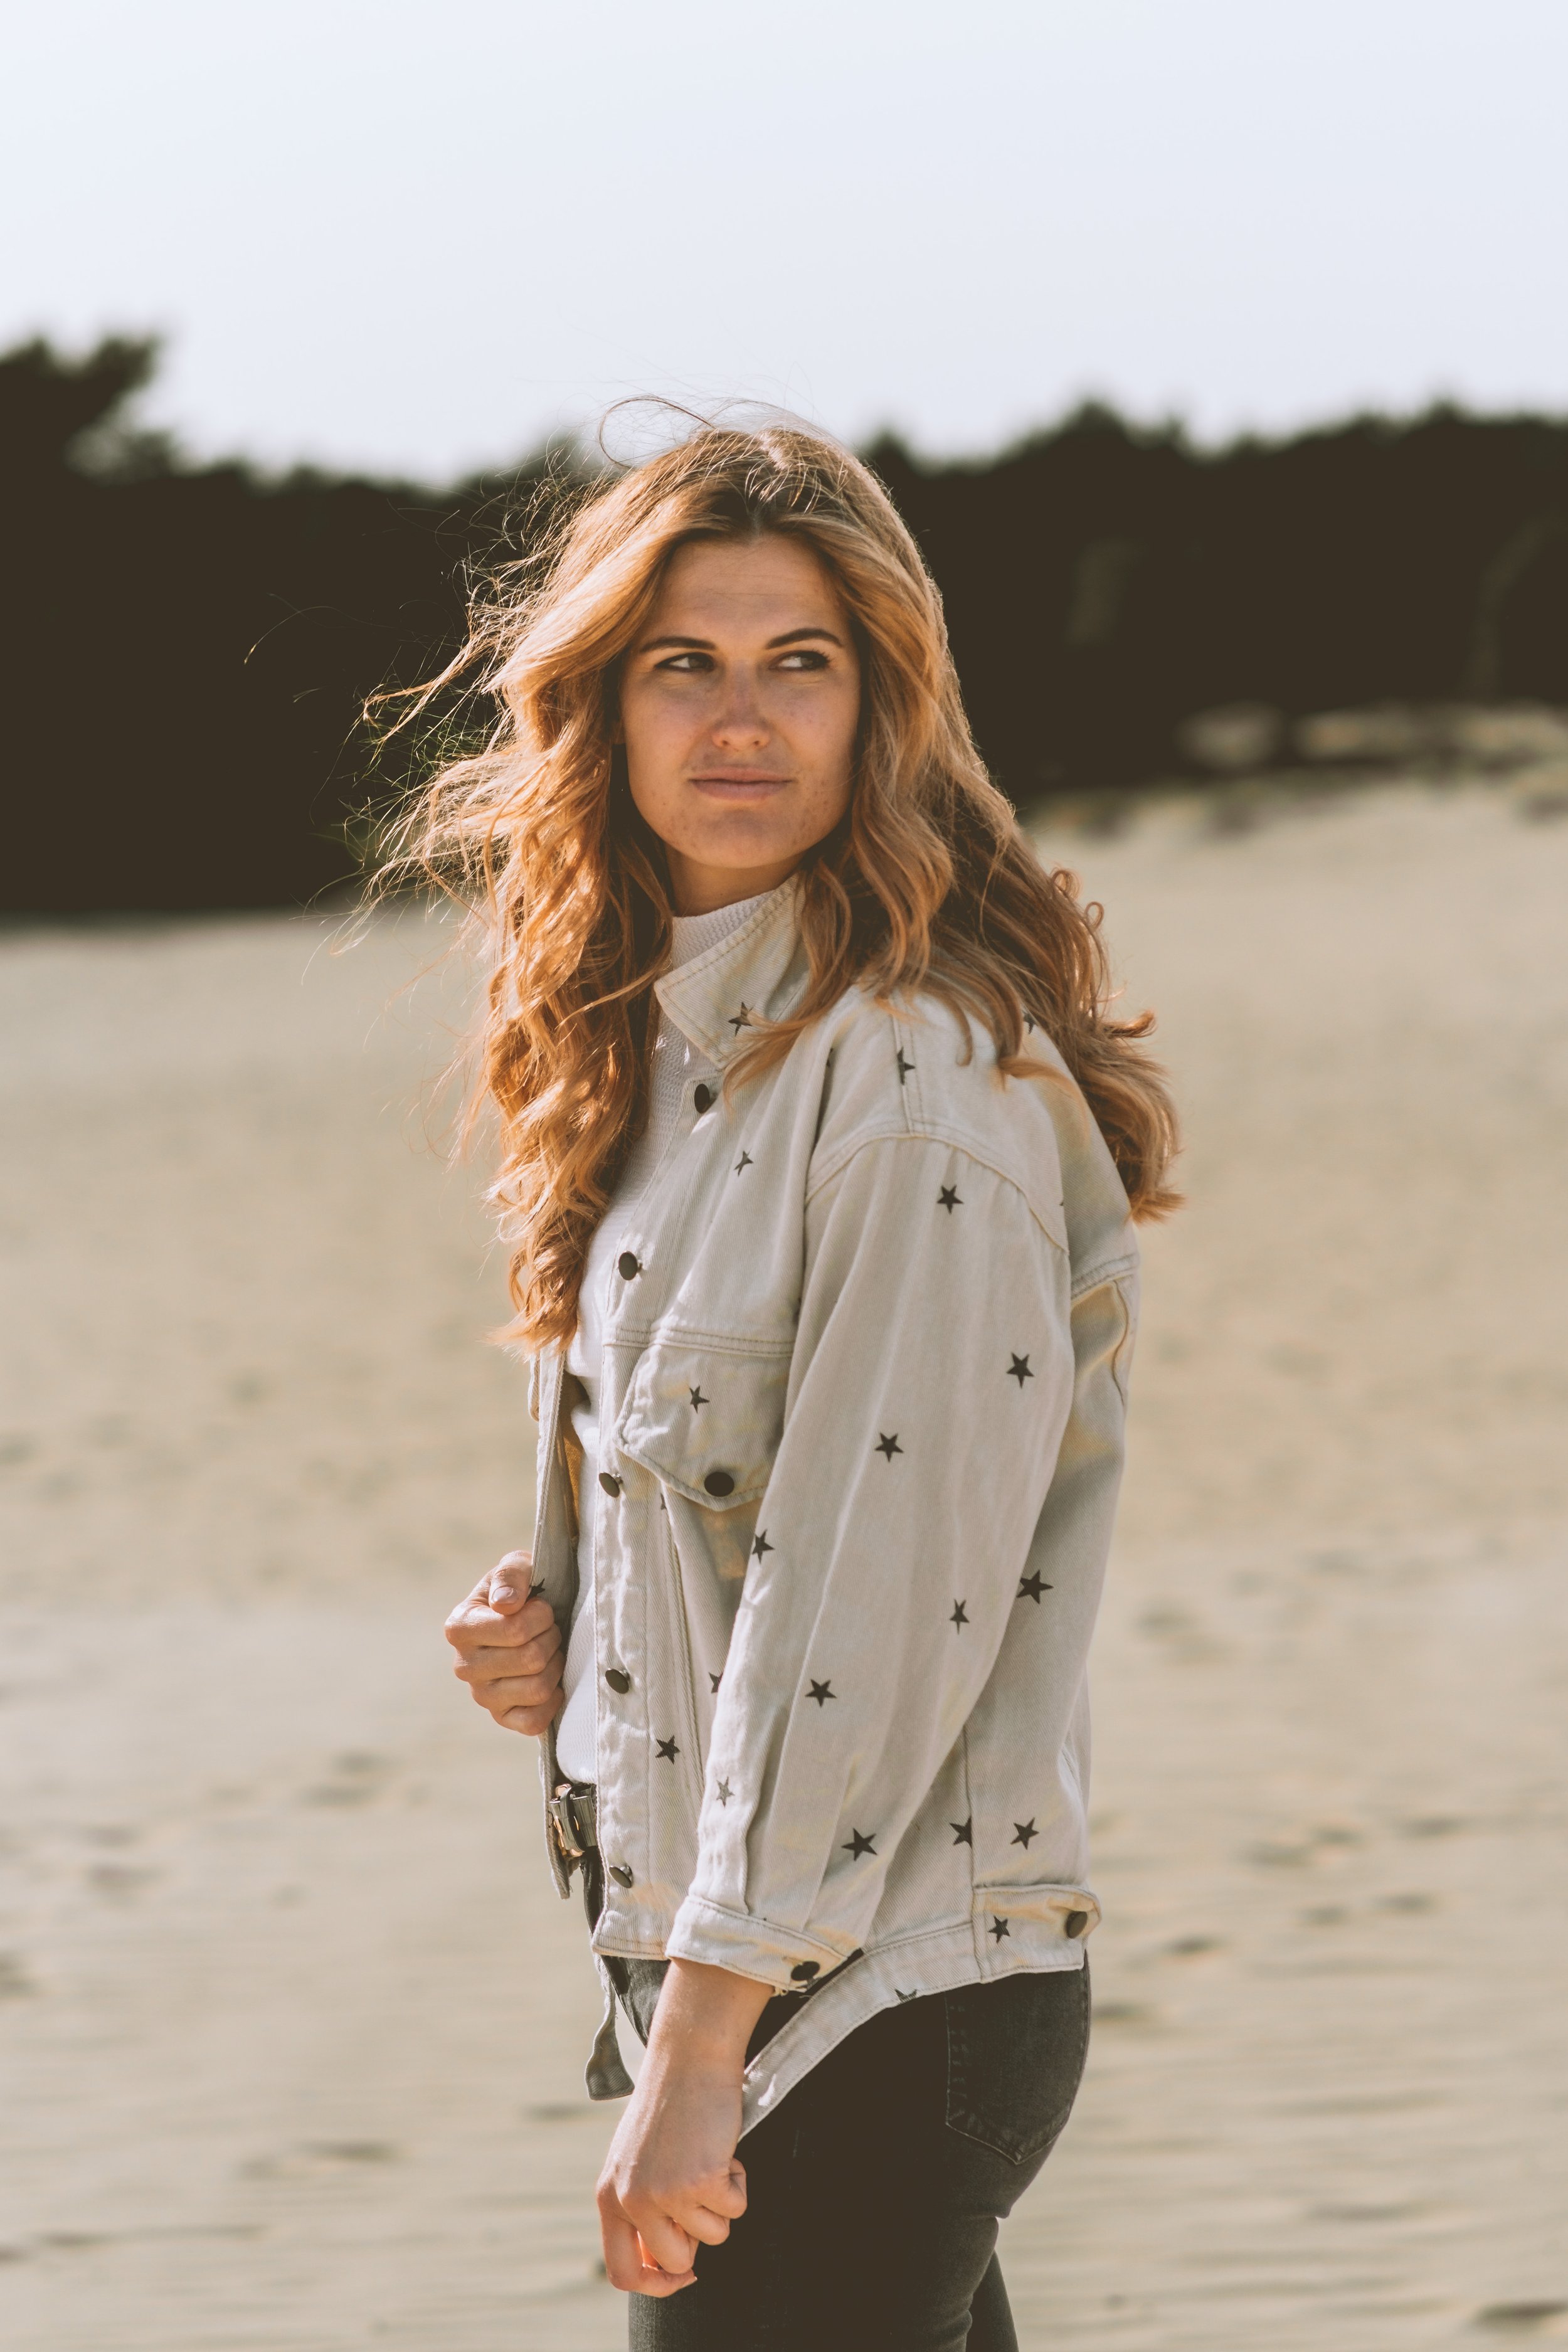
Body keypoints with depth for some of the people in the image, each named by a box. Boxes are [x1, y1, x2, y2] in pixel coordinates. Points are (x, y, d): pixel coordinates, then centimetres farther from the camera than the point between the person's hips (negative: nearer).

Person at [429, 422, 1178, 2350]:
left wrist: (699, 2052, -19)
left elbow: (879, 1584, -20)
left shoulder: (921, 1083, -16)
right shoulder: (667, 1041, 12)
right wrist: (560, 1625, 1)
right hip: (709, 1966, 9)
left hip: (872, 2018, -9)